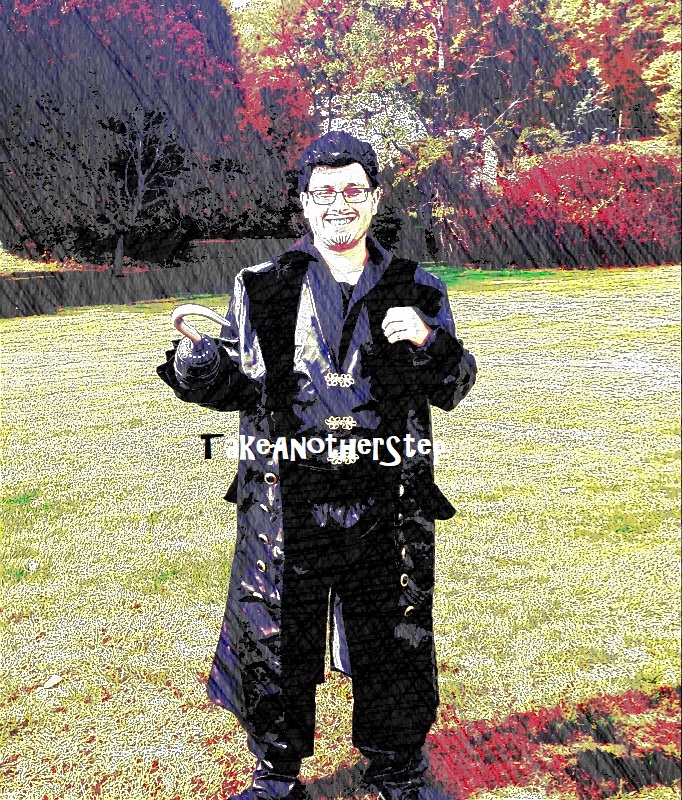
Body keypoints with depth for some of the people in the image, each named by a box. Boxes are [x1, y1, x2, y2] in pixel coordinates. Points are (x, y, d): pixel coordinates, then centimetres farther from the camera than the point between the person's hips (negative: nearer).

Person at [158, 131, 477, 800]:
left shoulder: (415, 290, 6)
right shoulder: (261, 287, 4)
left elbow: (452, 390, 6)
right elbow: (234, 387, 7)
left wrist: (429, 343, -14)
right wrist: (197, 369, -15)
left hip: (385, 502, 1)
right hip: (284, 500, 0)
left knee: (391, 644, 13)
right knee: (276, 644, 10)